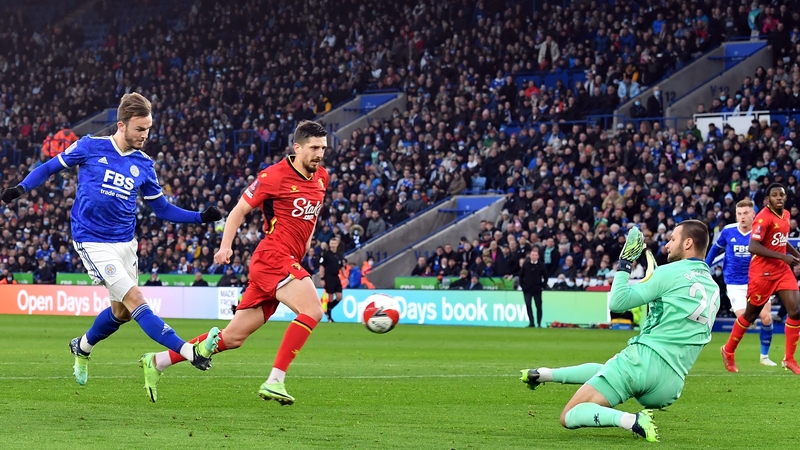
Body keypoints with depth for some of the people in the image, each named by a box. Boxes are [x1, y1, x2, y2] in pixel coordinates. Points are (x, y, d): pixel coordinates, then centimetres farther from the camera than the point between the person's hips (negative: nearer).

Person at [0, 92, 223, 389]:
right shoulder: (90, 147, -7)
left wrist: (201, 217, -1)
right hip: (92, 241, -6)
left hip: (125, 242, 6)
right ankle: (190, 352, -26)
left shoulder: (144, 165, 5)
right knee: (135, 300, -16)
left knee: (122, 312, 12)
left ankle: (82, 348, 40)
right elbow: (51, 167, 5)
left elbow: (163, 210, 10)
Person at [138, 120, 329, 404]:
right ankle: (275, 381, -26)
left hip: (289, 261, 8)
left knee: (233, 337, 8)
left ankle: (158, 361, 16)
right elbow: (240, 210, -3)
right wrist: (226, 245, -14)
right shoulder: (275, 176, -9)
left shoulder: (321, 177, 13)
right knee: (312, 310, -26)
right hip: (273, 257, -8)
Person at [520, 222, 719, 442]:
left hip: (643, 358, -8)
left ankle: (632, 421, -24)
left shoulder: (671, 273, -6)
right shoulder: (715, 292, 15)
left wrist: (624, 265, 6)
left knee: (570, 416, -5)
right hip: (669, 387, 8)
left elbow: (618, 302, -7)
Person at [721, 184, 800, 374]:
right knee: (751, 315, 7)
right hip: (762, 271, -7)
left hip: (782, 270, 7)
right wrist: (783, 257, -28)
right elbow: (753, 247, -26)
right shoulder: (764, 217, -19)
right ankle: (728, 351, 28)